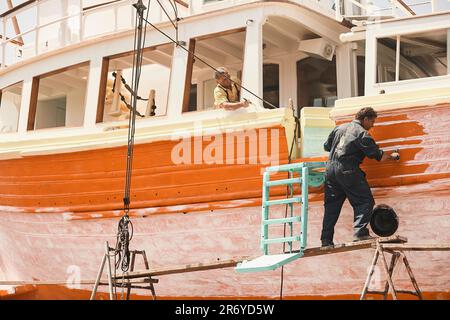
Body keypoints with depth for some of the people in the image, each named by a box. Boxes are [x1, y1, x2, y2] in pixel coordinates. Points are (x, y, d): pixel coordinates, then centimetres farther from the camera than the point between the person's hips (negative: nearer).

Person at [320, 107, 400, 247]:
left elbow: (326, 146, 23)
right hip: (347, 171, -7)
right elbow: (378, 156, -5)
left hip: (330, 168, 7)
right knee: (365, 201, -1)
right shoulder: (362, 134, -5)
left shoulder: (339, 128, 15)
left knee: (331, 206, 11)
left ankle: (326, 239, 10)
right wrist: (391, 156, 13)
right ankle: (360, 232, -15)